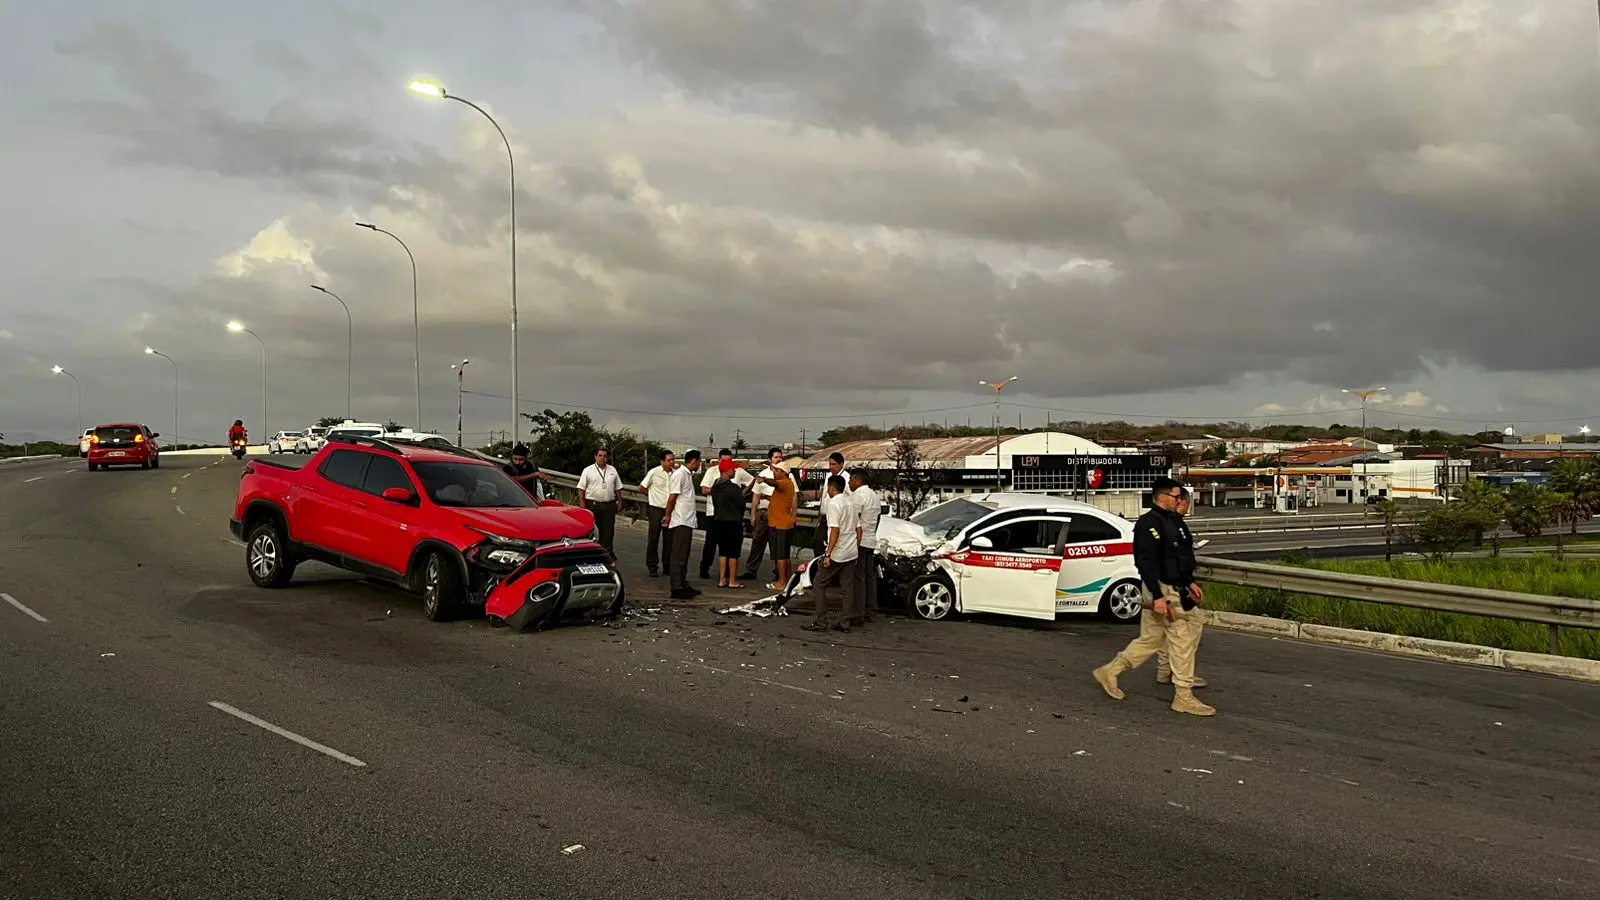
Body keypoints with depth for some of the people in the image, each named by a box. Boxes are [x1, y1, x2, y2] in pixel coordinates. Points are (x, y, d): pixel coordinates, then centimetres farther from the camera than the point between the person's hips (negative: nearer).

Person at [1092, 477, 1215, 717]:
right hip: (1163, 591, -10)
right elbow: (1146, 563, -24)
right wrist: (1157, 596, -27)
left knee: (1149, 640, 15)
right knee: (1183, 640, -4)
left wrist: (1190, 582, 23)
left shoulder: (1174, 520, 14)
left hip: (1177, 589, 10)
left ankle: (1109, 672, 25)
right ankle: (1183, 697, 5)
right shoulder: (1149, 524, -17)